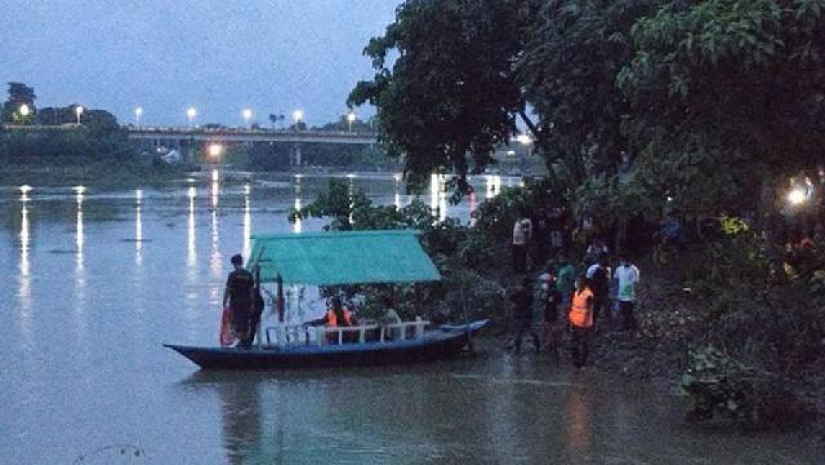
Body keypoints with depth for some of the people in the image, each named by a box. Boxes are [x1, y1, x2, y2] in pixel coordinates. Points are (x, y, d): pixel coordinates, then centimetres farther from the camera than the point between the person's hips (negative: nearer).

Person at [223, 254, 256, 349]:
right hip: (246, 302, 4)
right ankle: (247, 342, 10)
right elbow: (252, 290, 8)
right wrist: (252, 303, 13)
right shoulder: (248, 274, 7)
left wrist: (224, 302, -1)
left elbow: (228, 290, -8)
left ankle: (242, 341, -7)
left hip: (236, 302, -4)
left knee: (238, 321, -2)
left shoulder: (233, 274, -7)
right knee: (246, 321, 9)